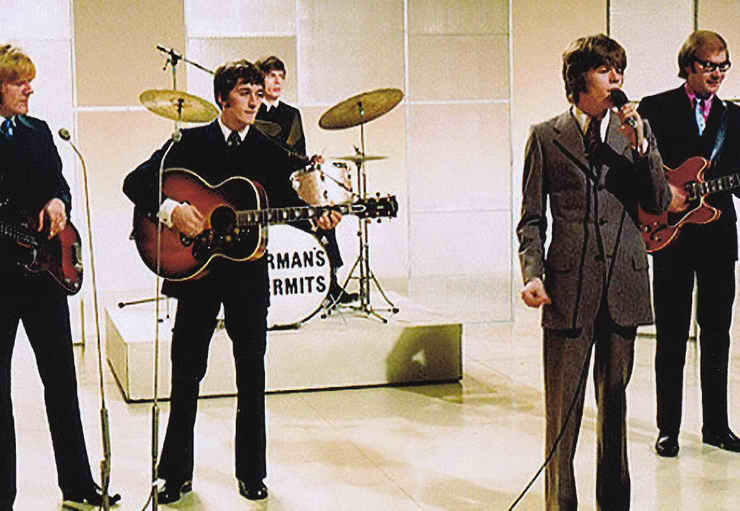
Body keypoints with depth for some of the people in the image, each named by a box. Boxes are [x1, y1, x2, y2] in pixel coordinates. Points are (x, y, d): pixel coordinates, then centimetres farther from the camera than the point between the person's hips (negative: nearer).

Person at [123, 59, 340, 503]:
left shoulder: (270, 151, 5)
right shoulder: (190, 143, 1)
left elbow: (286, 203, 4)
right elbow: (135, 182, -4)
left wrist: (317, 218, -17)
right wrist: (170, 209, -21)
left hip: (248, 273, 1)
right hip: (194, 269, -1)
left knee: (252, 376, 7)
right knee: (186, 374, 5)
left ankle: (252, 474, 20)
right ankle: (176, 474, 18)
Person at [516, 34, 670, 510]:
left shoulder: (637, 128, 11)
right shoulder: (545, 136, 4)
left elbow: (660, 202, 5)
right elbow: (532, 218, 4)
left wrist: (640, 146, -7)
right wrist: (533, 273, -10)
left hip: (624, 284, 2)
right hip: (569, 285, -2)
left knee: (615, 401, 12)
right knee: (563, 408, 1)